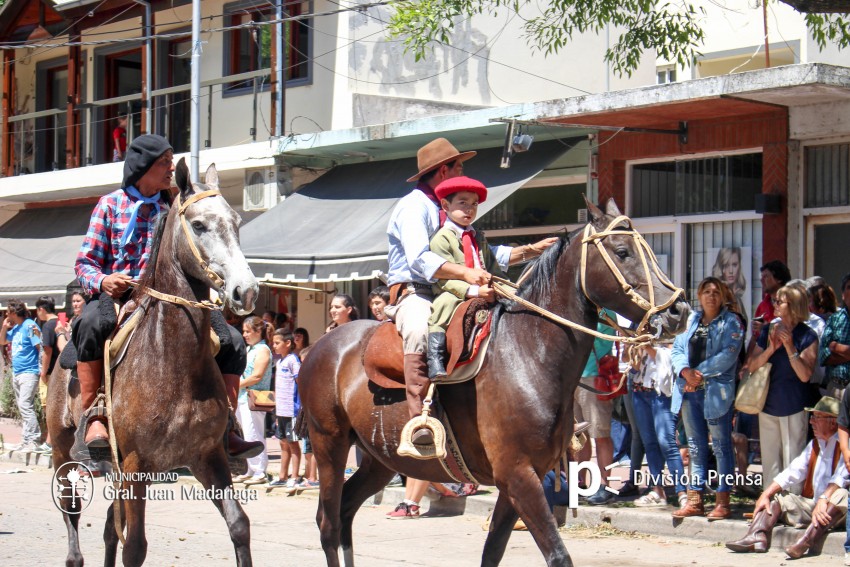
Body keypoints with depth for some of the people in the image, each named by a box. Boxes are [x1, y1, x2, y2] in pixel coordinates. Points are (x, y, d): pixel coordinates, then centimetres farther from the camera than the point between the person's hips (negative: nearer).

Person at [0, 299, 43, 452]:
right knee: (23, 407, 10)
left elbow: (40, 346, -14)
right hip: (16, 373, 9)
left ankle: (34, 442, -18)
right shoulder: (15, 328, 14)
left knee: (25, 405, -17)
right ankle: (26, 441, 14)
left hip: (28, 372, -9)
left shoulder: (29, 325, -12)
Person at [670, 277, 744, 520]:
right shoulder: (691, 320, 16)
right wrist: (686, 372, -10)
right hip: (689, 390, 5)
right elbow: (677, 349, 9)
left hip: (716, 390, -5)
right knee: (695, 446, 9)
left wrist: (700, 372, -15)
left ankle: (723, 501, 0)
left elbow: (728, 355, -12)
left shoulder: (731, 322, 0)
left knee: (721, 446, -3)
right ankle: (694, 499, 13)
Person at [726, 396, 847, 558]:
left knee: (841, 495, -36)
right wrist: (765, 494, -3)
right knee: (775, 497, 3)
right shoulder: (814, 445, 17)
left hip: (834, 508, -8)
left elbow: (842, 477, -24)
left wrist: (823, 500, -38)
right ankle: (758, 536, -25)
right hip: (810, 505, 8)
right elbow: (792, 472, 9)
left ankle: (807, 541, -52)